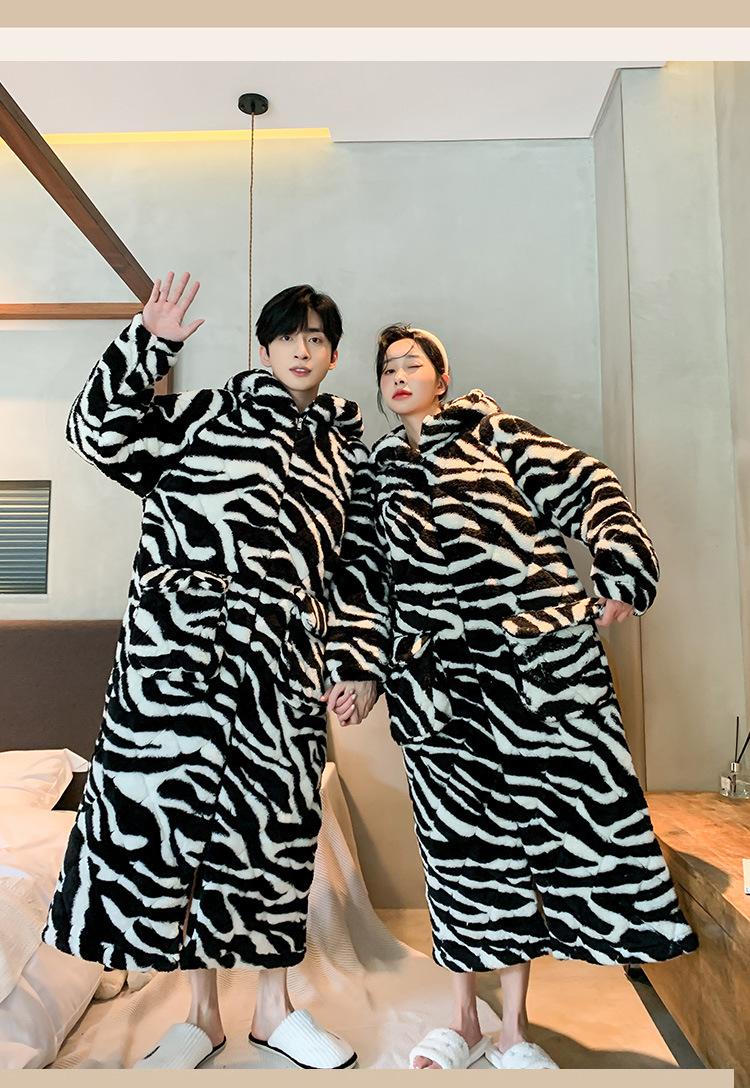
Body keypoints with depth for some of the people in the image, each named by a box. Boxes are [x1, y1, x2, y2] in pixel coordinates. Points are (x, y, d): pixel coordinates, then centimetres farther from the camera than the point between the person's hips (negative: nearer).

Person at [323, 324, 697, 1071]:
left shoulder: (493, 432, 12)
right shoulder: (378, 472, 18)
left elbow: (586, 490, 4)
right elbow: (361, 573, 11)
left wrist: (619, 573, -9)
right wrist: (357, 664, 2)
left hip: (535, 659, -1)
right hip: (436, 678, 2)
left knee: (542, 825, 3)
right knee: (460, 840, 7)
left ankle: (514, 1031, 23)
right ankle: (464, 1019, 28)